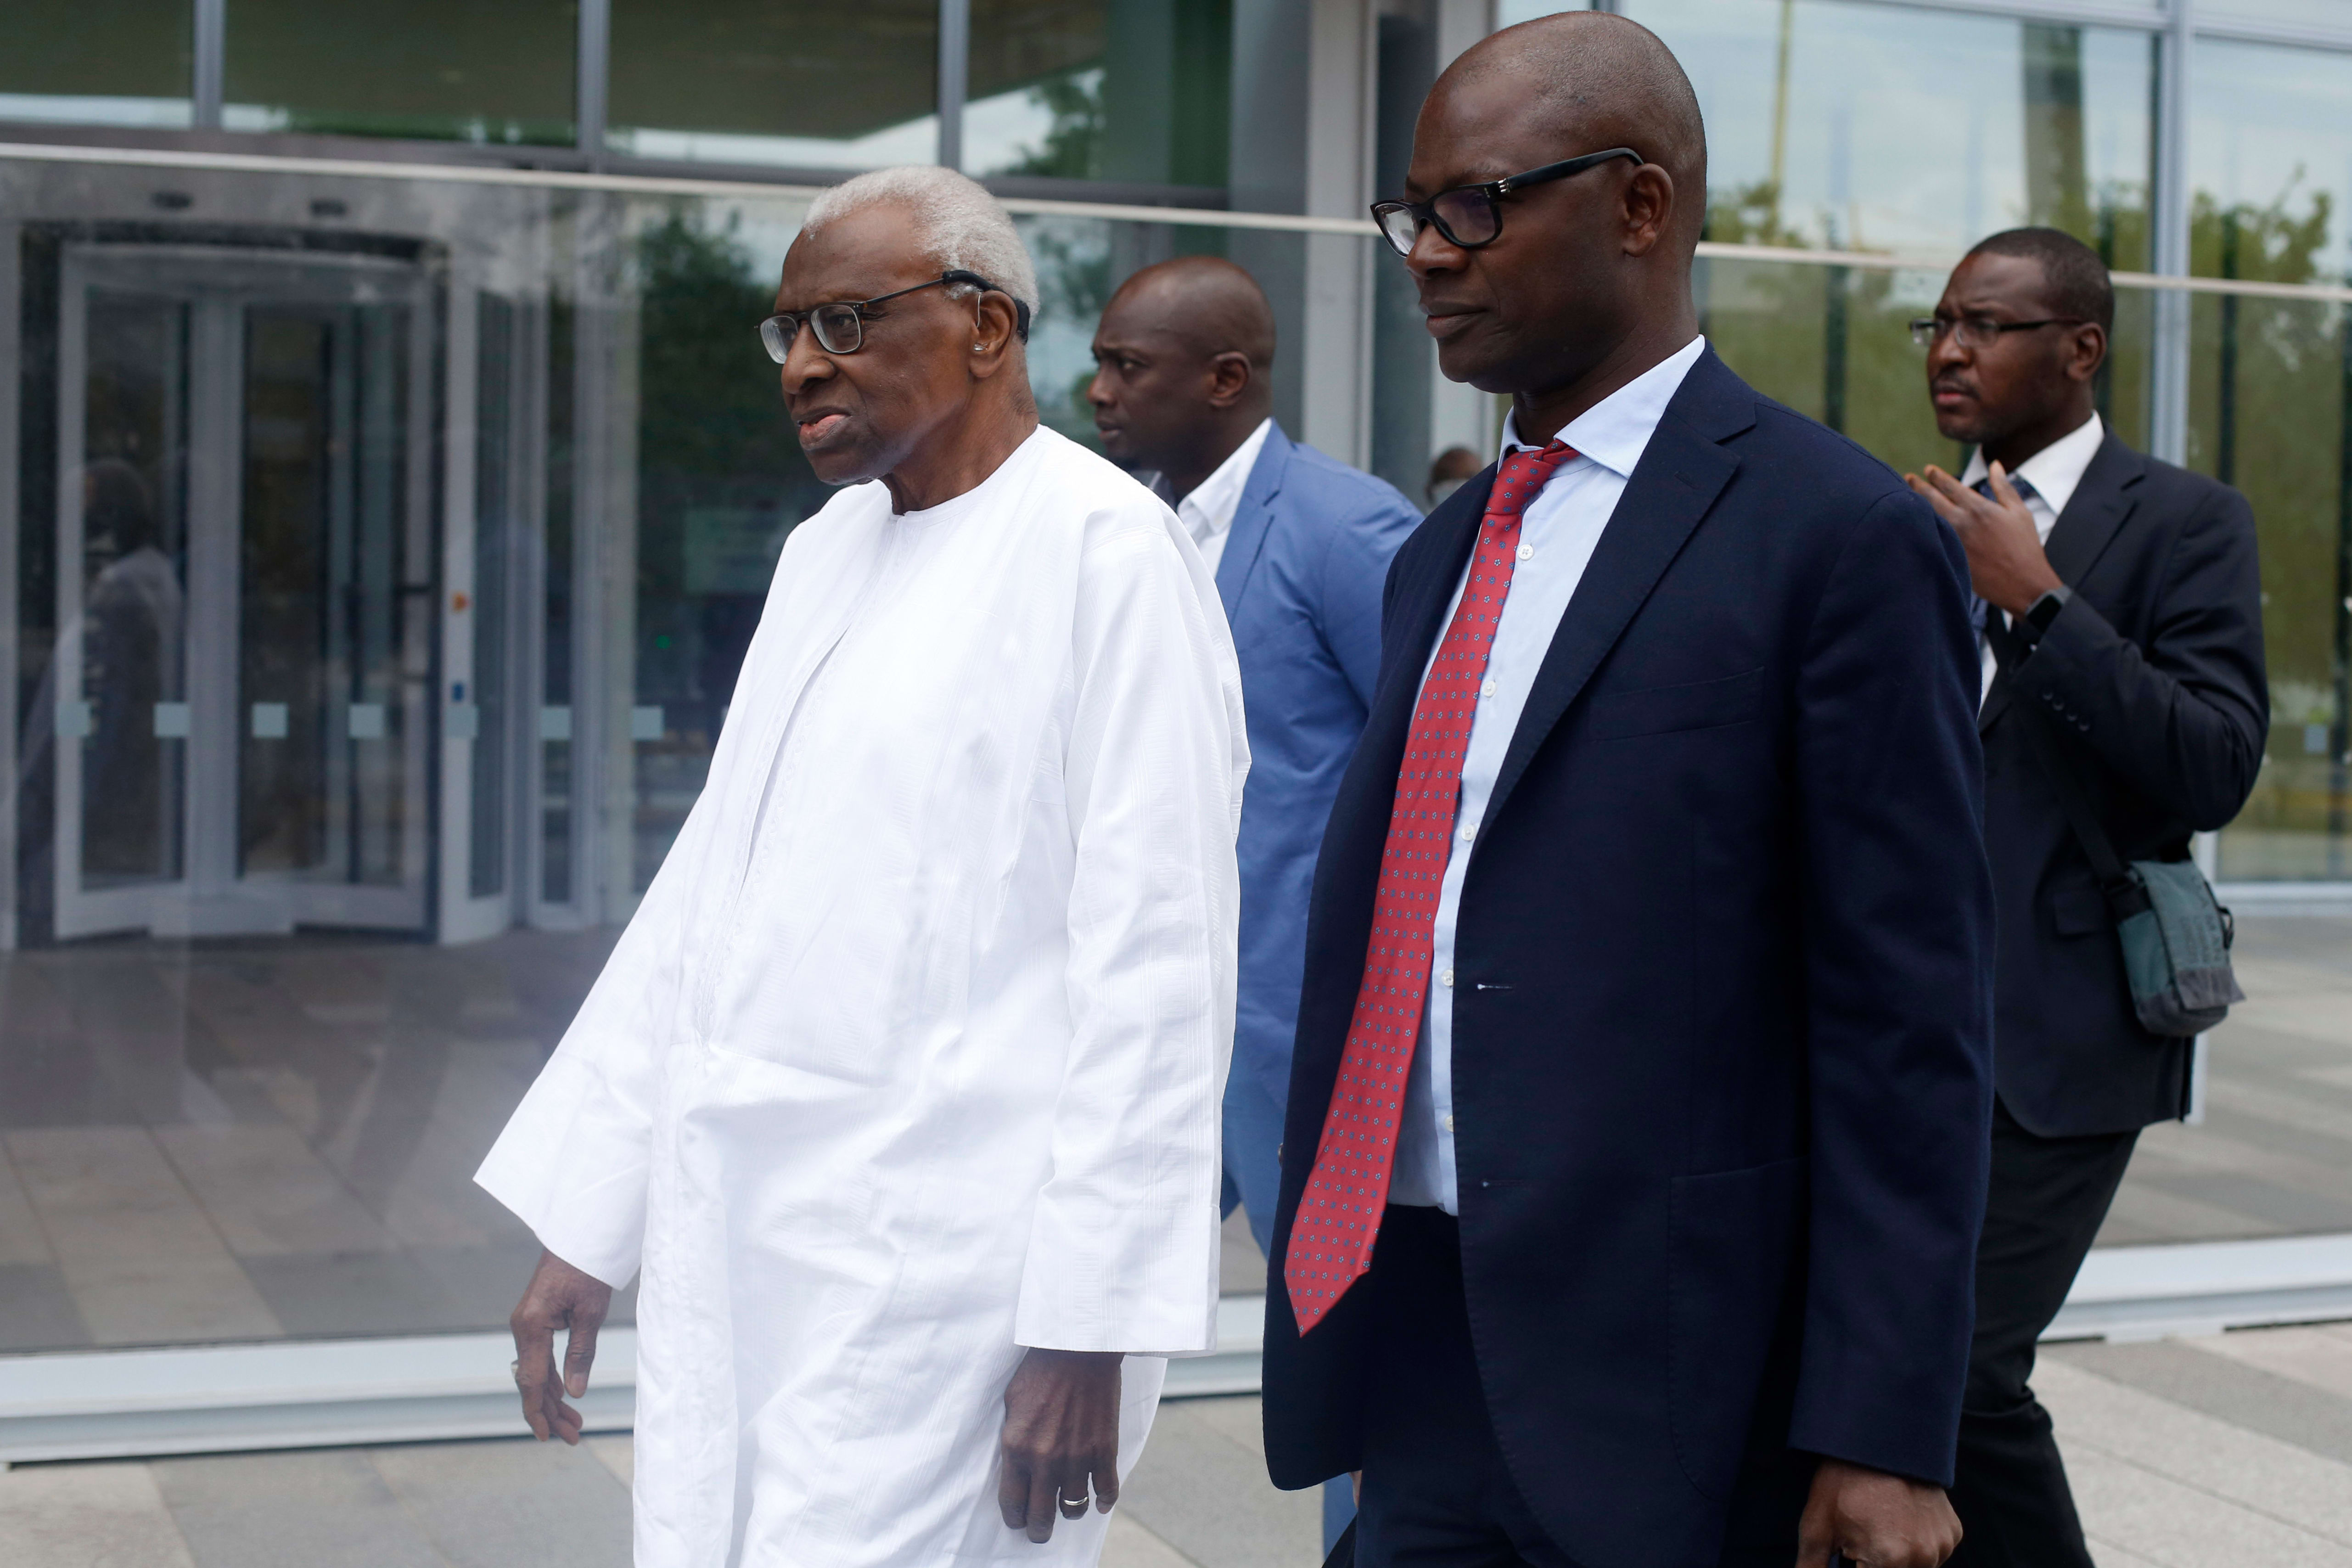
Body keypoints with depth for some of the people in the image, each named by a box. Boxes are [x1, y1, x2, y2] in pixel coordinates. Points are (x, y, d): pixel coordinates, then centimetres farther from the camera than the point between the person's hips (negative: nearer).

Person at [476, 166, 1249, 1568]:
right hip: (736, 1255, 8)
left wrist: (1087, 1331, -17)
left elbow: (1156, 965, -15)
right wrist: (588, 1219, 15)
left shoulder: (1106, 549, -10)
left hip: (937, 1281, -7)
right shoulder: (827, 549, 15)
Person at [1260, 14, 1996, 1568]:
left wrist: (1881, 1438, -14)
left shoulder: (1840, 536, -9)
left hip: (1668, 1385, -6)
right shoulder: (1444, 555, 14)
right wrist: (1333, 1296, 15)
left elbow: (1911, 1020, -12)